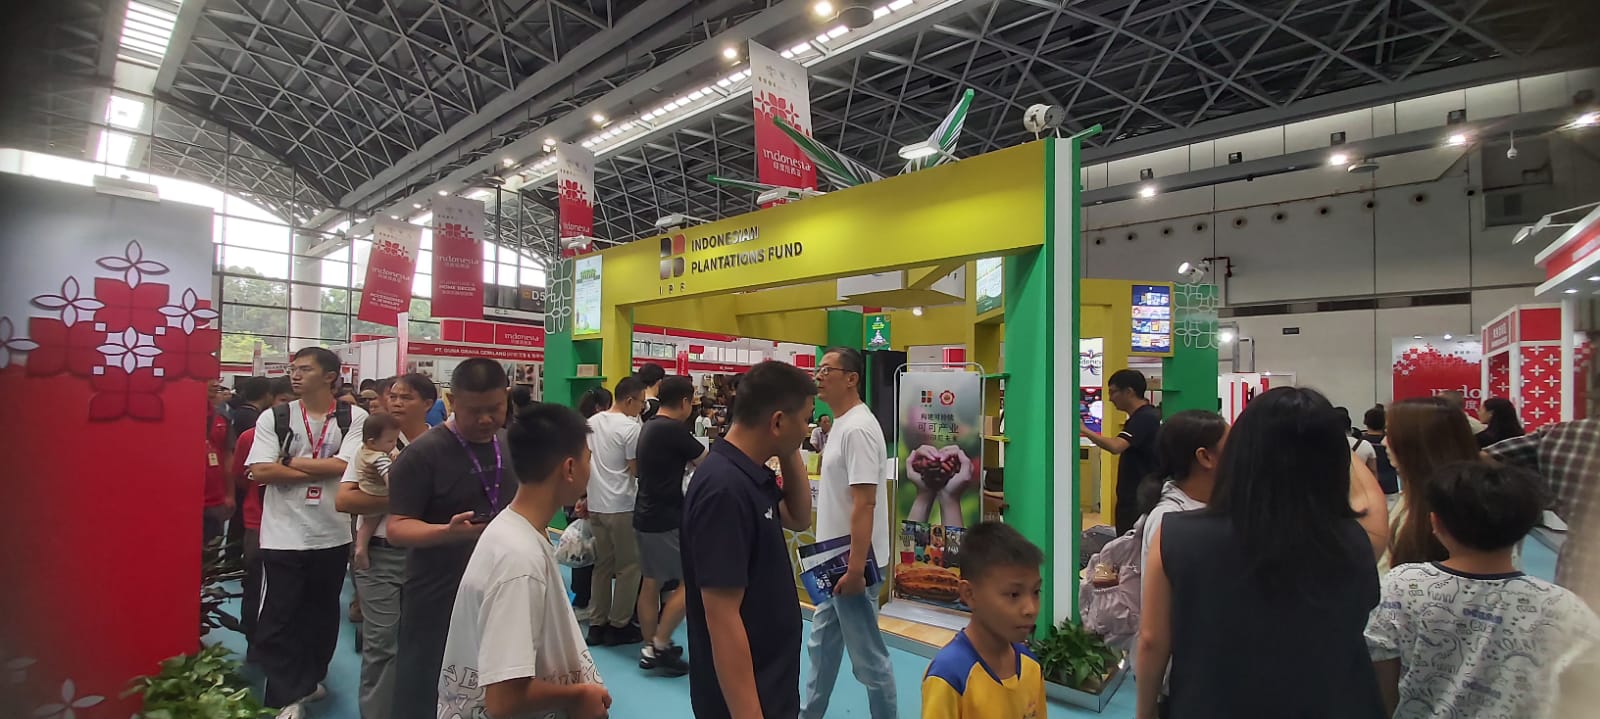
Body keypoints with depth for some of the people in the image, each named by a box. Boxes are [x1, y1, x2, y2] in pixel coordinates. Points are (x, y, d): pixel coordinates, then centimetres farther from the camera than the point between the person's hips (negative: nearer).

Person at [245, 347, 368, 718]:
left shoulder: (354, 418, -4)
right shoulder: (274, 417, -1)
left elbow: (343, 465, -15)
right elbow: (260, 471, -10)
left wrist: (289, 462, -11)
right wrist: (321, 471, -14)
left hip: (332, 535, 1)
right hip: (282, 535, 0)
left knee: (322, 613, 17)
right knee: (279, 617, 6)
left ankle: (311, 678, 37)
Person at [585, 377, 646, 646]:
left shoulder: (592, 422, 8)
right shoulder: (630, 428, -15)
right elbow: (637, 471, -15)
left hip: (595, 504, 8)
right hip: (621, 506, -8)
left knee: (603, 564, 16)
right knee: (629, 566, 5)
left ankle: (597, 624, 21)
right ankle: (618, 625, 12)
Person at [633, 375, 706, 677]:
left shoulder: (649, 427, 10)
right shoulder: (673, 430, -18)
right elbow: (708, 462, -7)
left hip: (647, 516, 10)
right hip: (666, 519, -9)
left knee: (651, 583, 15)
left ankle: (651, 647, 24)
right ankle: (659, 646, 6)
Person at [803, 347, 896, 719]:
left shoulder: (857, 428, -21)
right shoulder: (841, 424, 10)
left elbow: (864, 504, -26)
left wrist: (856, 568, -25)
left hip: (852, 563, -10)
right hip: (833, 560, 11)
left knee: (868, 658, 5)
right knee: (821, 646, 22)